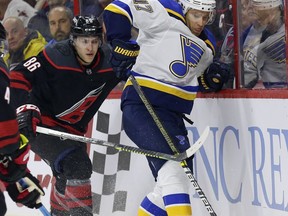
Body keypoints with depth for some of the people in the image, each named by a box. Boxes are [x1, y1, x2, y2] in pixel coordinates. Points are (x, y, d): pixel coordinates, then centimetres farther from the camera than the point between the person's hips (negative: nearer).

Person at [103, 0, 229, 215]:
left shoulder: (205, 47, 19)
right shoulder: (165, 17, -5)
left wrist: (212, 77, 7)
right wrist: (121, 45, -17)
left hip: (172, 114, 9)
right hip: (141, 106, -9)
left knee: (180, 179, 11)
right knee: (171, 166, -23)